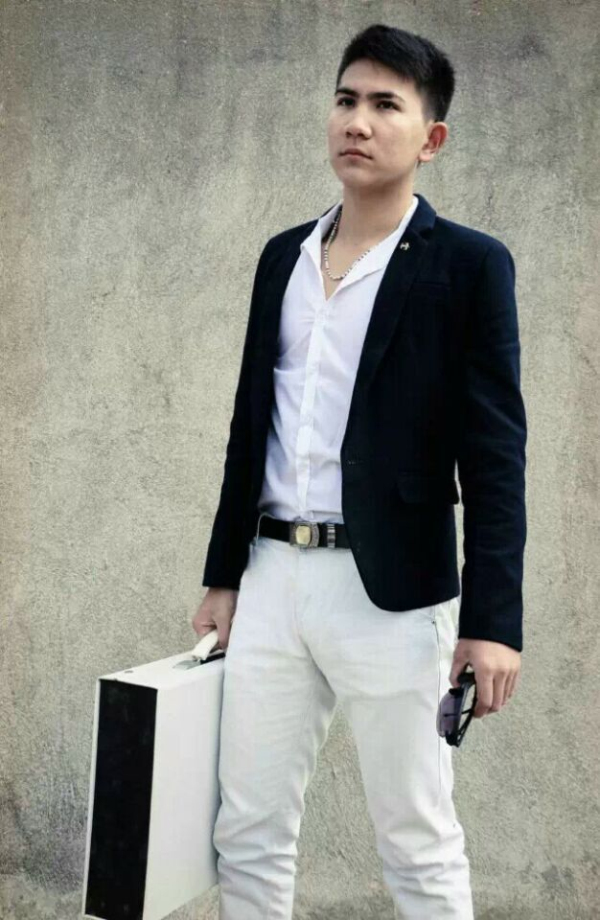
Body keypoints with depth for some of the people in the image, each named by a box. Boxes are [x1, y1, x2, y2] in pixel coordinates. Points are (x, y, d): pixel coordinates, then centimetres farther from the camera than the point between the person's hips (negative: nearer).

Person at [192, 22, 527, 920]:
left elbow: (495, 456, -8)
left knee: (419, 846, 6)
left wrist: (492, 617, -14)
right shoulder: (283, 256, 12)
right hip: (272, 578, 5)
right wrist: (224, 574, 16)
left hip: (389, 592, -5)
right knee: (249, 835, 11)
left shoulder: (469, 264, -5)